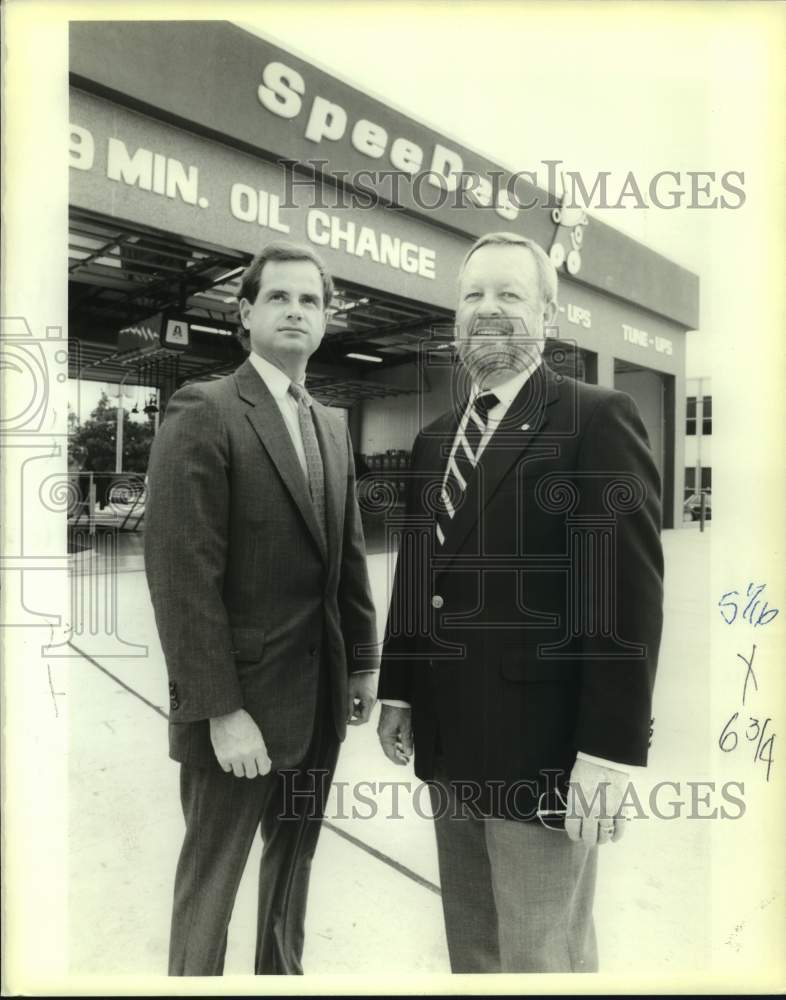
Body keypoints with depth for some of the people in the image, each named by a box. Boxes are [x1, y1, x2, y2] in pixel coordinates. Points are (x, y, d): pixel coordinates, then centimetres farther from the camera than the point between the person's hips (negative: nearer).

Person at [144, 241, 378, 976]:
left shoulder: (331, 429, 11)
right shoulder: (202, 413, -12)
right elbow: (182, 575, -18)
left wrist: (361, 661, 10)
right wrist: (222, 709, -19)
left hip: (318, 693, 7)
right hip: (241, 700, -6)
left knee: (294, 861, 22)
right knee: (210, 880, 13)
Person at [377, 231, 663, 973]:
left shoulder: (598, 419, -10)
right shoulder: (435, 437, 11)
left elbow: (628, 593, -15)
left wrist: (608, 751, -17)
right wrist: (397, 690, 12)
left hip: (541, 747, -6)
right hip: (447, 742, 6)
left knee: (542, 958, 12)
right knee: (470, 946, 23)